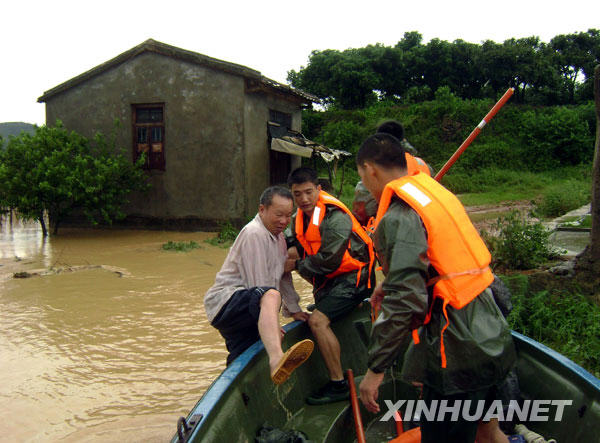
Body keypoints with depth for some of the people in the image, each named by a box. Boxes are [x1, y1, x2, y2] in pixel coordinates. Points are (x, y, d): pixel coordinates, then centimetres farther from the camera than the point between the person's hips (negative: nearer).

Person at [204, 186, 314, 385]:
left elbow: (284, 275, 26)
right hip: (226, 302, -11)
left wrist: (294, 310, 27)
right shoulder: (254, 233, -13)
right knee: (270, 296, -40)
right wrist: (273, 324, -9)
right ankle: (276, 359, -65)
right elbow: (258, 284, -15)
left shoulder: (278, 236, 18)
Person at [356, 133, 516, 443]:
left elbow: (404, 302, -24)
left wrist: (376, 369, -19)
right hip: (491, 337, 9)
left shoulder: (399, 218, -18)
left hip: (458, 355, -9)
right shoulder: (435, 191, 9)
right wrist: (391, 285, 27)